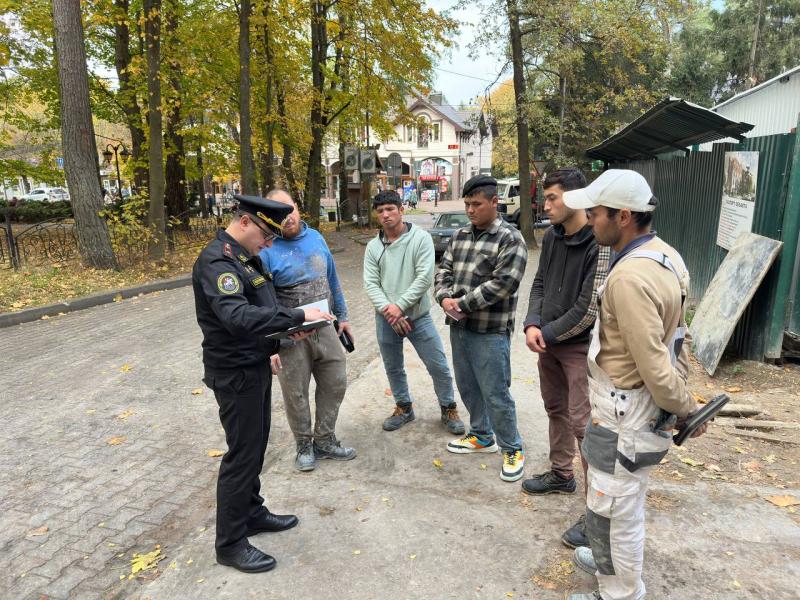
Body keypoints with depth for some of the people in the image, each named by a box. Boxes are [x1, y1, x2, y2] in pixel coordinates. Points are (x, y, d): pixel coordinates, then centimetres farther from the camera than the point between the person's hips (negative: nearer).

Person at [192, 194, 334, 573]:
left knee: (255, 446, 20)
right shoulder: (216, 260, -21)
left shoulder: (245, 257, 11)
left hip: (254, 367, 10)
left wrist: (287, 330, 7)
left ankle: (252, 513, 38)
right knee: (242, 454, 1)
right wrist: (297, 316, -34)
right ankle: (230, 543, 18)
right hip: (234, 374, -9)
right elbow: (237, 317, -36)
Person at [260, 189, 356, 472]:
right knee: (296, 395, 9)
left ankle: (324, 440, 32)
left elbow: (332, 281, 14)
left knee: (335, 384, 13)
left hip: (325, 329, 5)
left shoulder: (316, 237, 4)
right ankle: (304, 446, 31)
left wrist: (342, 317, 15)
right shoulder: (267, 250, -14)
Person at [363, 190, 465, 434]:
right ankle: (404, 407, 39)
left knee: (439, 367, 3)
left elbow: (425, 278, -17)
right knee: (393, 368, 17)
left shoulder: (420, 237, -9)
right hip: (385, 319, 3)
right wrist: (388, 310, -18)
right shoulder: (373, 246, 2)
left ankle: (448, 409, 25)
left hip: (418, 316, -3)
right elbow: (371, 284, -3)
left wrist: (399, 306, -19)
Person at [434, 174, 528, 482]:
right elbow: (444, 269, 11)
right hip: (459, 326, 7)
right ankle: (482, 436, 38)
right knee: (467, 386, 18)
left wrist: (462, 303, -16)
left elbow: (502, 283, -19)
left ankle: (512, 449, 20)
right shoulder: (460, 235, 11)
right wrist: (445, 298, -10)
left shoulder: (510, 239, -10)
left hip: (489, 332, -7)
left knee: (495, 393, 0)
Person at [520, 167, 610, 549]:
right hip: (549, 342, 8)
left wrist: (548, 334, -14)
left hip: (580, 346, -8)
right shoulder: (551, 236, 3)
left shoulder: (600, 244, -21)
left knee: (584, 424, -5)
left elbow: (589, 308, -23)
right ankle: (561, 474, 42)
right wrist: (532, 325, -9)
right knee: (556, 410, 21)